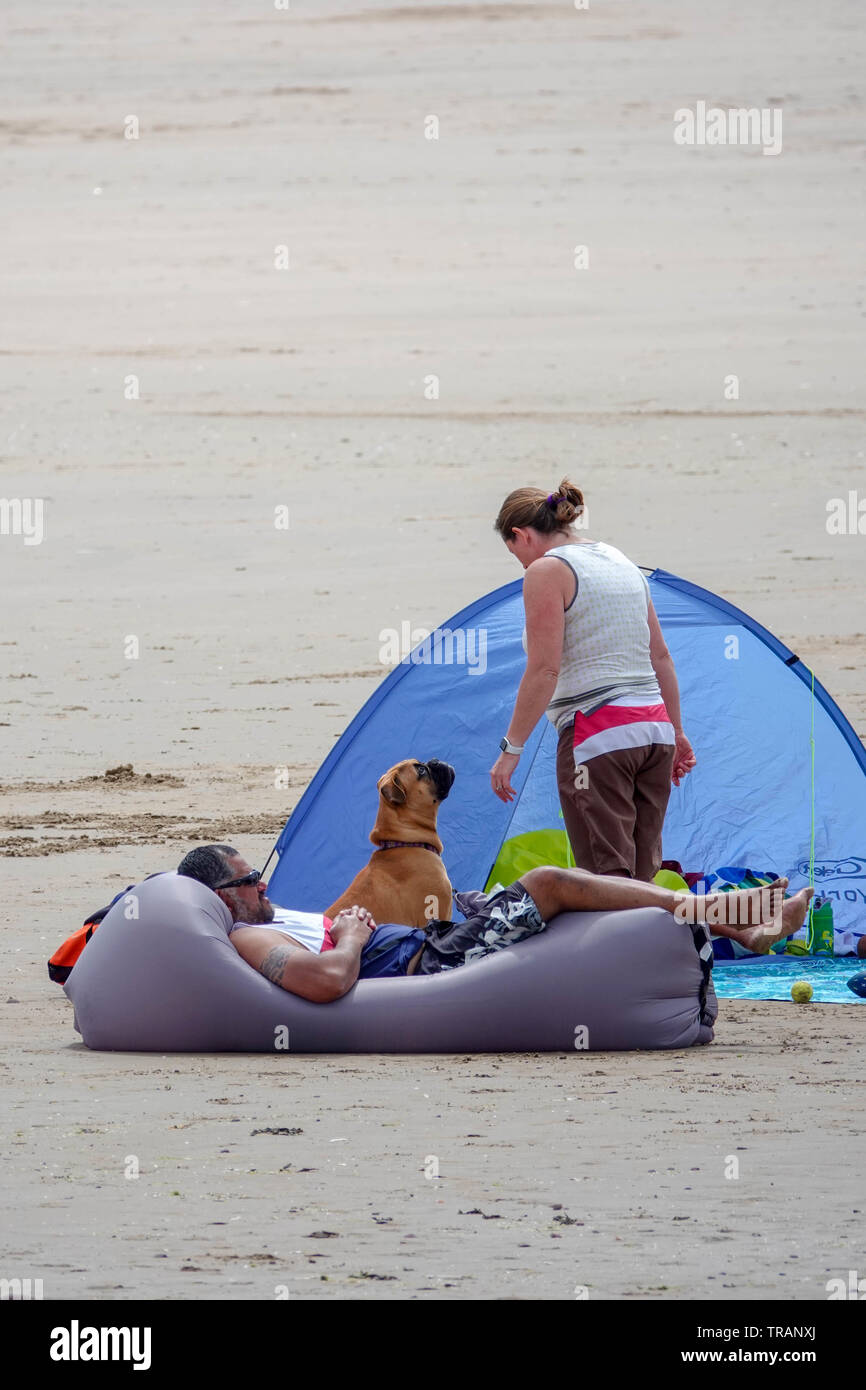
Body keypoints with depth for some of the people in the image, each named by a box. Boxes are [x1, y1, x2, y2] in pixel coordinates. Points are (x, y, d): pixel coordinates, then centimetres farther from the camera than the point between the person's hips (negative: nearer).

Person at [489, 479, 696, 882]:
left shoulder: (547, 572, -6)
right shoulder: (621, 562, 18)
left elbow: (544, 671, -13)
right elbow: (661, 658, 21)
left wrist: (511, 748, -9)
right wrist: (676, 733, 26)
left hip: (597, 735, -8)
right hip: (653, 729, 8)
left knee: (608, 876, -9)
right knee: (641, 876, 10)